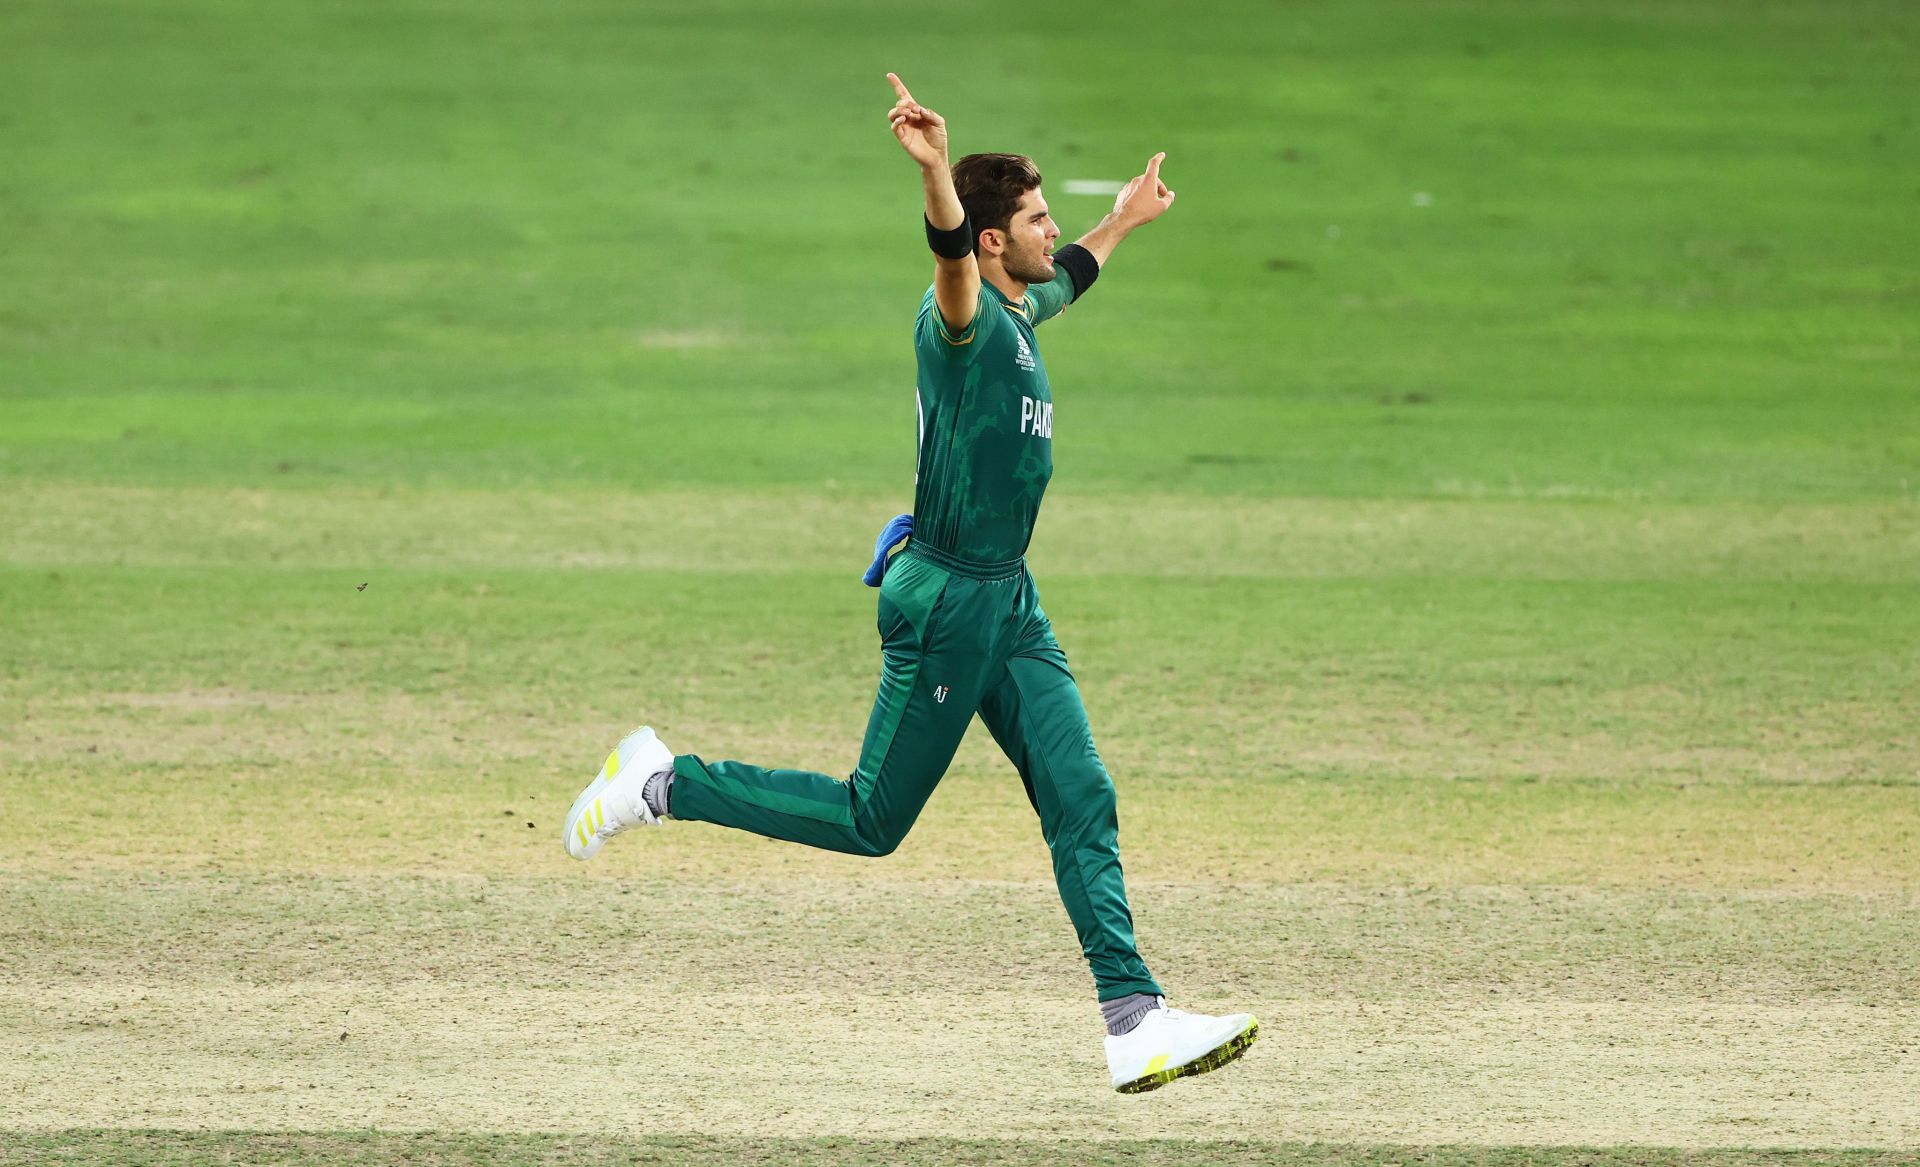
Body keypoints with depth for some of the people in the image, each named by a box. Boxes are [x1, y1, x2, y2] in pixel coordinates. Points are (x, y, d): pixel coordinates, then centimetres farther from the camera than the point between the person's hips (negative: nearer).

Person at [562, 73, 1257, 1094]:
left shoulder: (1018, 313, 11)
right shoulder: (962, 319, -17)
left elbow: (1062, 278, 37)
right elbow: (953, 251, -42)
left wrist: (1123, 223, 53)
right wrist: (935, 172, -62)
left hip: (1010, 605, 9)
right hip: (944, 600, -9)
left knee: (1081, 801, 0)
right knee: (871, 820, 0)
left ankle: (1134, 1022, -4)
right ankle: (665, 785, 14)